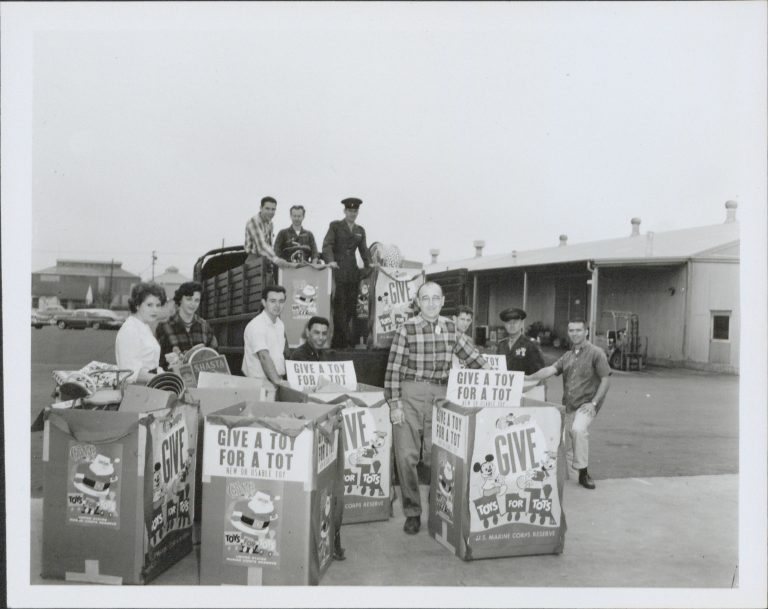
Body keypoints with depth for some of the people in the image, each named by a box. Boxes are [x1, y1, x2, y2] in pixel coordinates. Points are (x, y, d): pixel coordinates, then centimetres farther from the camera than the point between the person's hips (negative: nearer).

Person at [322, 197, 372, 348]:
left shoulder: (360, 230, 20)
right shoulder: (335, 226, 6)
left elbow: (363, 249, 19)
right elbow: (327, 245, -4)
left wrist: (368, 263, 4)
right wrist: (330, 260, -20)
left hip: (353, 271, 4)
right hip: (338, 269, -4)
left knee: (351, 305, 0)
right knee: (339, 304, -9)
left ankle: (337, 341, 9)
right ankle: (347, 340, -8)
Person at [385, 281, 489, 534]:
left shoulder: (450, 327, 7)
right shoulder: (407, 328, -5)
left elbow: (469, 353, 16)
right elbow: (393, 368, -6)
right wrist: (394, 403, -9)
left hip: (439, 394, 3)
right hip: (410, 394, -2)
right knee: (406, 455, -4)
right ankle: (412, 513, 10)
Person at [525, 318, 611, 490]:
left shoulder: (596, 353, -4)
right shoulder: (567, 356, 13)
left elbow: (606, 380, -6)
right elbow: (550, 370, 0)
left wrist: (594, 403, -13)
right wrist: (528, 378, -14)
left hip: (586, 403, -6)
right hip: (568, 405, 6)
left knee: (578, 429, -29)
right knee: (565, 439, 7)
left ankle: (583, 472, -17)